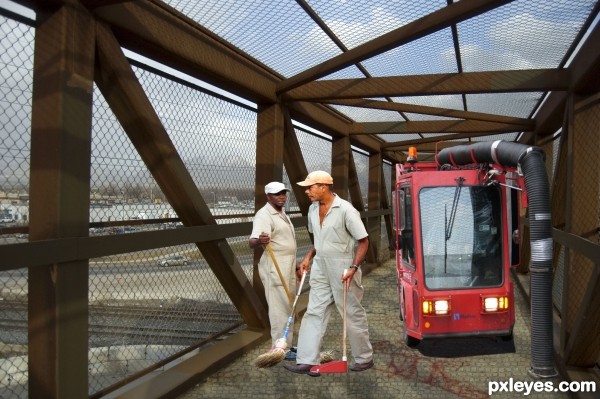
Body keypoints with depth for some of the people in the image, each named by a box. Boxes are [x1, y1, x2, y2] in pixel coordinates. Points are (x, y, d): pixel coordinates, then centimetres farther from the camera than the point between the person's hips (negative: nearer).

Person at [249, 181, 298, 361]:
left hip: (288, 268, 10)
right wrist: (259, 240, -52)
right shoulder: (264, 215, -16)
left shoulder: (282, 213, 15)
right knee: (279, 308, -6)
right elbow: (252, 242, -29)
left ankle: (287, 344, 26)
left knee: (288, 307, 15)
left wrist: (293, 267, 27)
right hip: (274, 269, -10)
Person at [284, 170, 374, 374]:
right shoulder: (313, 209, 6)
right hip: (320, 268, 7)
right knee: (314, 313, 6)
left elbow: (363, 241, -13)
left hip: (342, 269, -7)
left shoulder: (345, 210, -17)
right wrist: (308, 258, 8)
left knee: (353, 315, 6)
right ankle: (306, 361, 12)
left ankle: (364, 359, 24)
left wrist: (353, 268, -21)